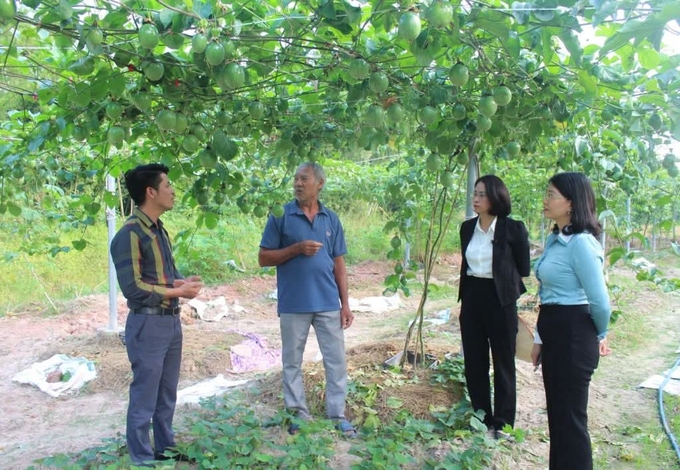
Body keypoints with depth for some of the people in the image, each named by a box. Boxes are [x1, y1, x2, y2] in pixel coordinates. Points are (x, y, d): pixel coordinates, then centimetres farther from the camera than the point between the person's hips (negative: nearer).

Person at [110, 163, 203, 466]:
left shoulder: (159, 230, 11)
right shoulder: (130, 234, -16)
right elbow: (133, 288, -20)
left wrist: (183, 282, -1)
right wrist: (178, 291, -15)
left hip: (171, 321, 9)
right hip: (148, 324, -9)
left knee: (167, 394, 19)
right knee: (145, 397, 4)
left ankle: (165, 449, 34)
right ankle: (142, 459, 19)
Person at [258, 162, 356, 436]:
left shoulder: (331, 219, 7)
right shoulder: (281, 216, -2)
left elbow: (339, 264, 9)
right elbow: (264, 258, -3)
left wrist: (345, 304, 4)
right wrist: (297, 249, -17)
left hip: (328, 303, 3)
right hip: (293, 304, -2)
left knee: (337, 360, 7)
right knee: (292, 362, 9)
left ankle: (337, 415, 20)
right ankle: (298, 415, 24)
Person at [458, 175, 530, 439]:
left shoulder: (513, 229, -11)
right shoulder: (467, 227, 5)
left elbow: (523, 269, -1)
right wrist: (465, 294, 15)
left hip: (500, 300, -5)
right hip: (472, 298, 5)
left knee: (503, 364, 7)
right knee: (474, 362, 11)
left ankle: (503, 424, 19)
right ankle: (481, 419, 26)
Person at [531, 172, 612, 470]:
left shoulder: (581, 243, -19)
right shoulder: (555, 240, 10)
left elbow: (600, 302, -18)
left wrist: (600, 336, 0)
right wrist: (539, 339, 15)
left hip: (572, 336, -9)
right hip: (555, 334, 9)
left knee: (570, 417, 5)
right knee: (557, 413, 20)